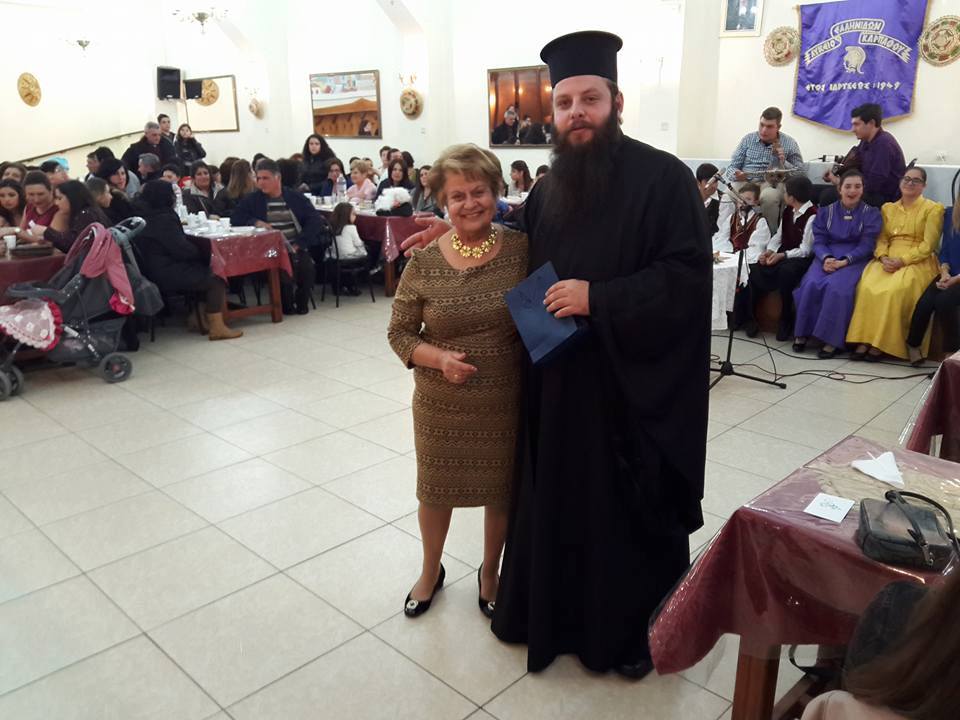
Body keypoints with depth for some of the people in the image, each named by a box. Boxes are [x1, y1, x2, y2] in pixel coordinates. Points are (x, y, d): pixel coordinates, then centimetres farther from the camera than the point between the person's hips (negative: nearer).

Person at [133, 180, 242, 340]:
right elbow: (182, 249, -19)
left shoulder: (145, 216, 11)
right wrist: (204, 254, -3)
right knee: (215, 279, -4)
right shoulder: (163, 219, -19)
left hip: (155, 271, 10)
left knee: (206, 271, 18)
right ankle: (217, 327, -7)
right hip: (168, 275, -10)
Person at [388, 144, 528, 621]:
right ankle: (431, 571, 47)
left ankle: (489, 573, 45)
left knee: (501, 491, 17)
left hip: (506, 401, 0)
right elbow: (399, 334, -3)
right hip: (441, 404, 0)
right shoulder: (424, 263, -9)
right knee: (436, 489, 18)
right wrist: (438, 358, -19)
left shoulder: (522, 249, -9)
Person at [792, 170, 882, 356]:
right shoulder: (825, 212, 14)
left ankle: (832, 339, -26)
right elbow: (818, 241, 5)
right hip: (827, 256, 3)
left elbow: (866, 245, -4)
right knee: (811, 284, -28)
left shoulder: (871, 213, 6)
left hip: (855, 259, -3)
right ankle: (802, 332, -15)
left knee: (837, 287, -33)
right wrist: (826, 258, -17)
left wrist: (844, 261, -19)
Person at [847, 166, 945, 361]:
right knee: (867, 286, -29)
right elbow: (881, 239, 10)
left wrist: (901, 261, -15)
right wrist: (884, 258, -11)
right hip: (888, 260, 4)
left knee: (894, 290, -35)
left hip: (917, 262, -3)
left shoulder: (933, 209, 5)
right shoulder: (888, 208, 19)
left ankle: (881, 344, -28)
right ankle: (864, 340, -30)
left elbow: (928, 246, -3)